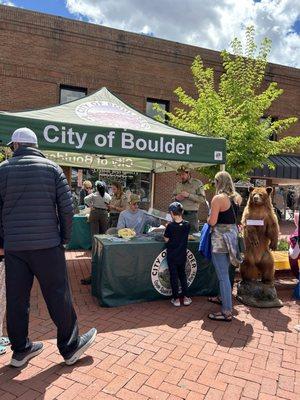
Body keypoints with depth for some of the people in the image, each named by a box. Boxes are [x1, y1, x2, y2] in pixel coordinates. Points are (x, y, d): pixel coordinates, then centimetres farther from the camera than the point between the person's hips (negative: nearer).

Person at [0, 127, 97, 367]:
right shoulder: (52, 167, -1)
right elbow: (66, 206, -5)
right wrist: (65, 237, 5)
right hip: (47, 244, -2)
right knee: (58, 295, 7)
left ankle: (20, 350, 29)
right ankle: (70, 347, 20)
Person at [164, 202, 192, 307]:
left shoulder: (170, 226, -18)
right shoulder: (187, 225, -7)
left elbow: (166, 239, -10)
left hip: (172, 256, -3)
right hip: (182, 255, 3)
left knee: (174, 276, 8)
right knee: (182, 275, 18)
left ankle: (176, 299, 15)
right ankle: (186, 297, 21)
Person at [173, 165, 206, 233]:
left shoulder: (197, 183, -1)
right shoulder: (178, 184, 13)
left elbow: (202, 199, -9)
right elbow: (173, 196, 21)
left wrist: (189, 195, -18)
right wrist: (176, 198, -3)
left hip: (191, 214, -4)